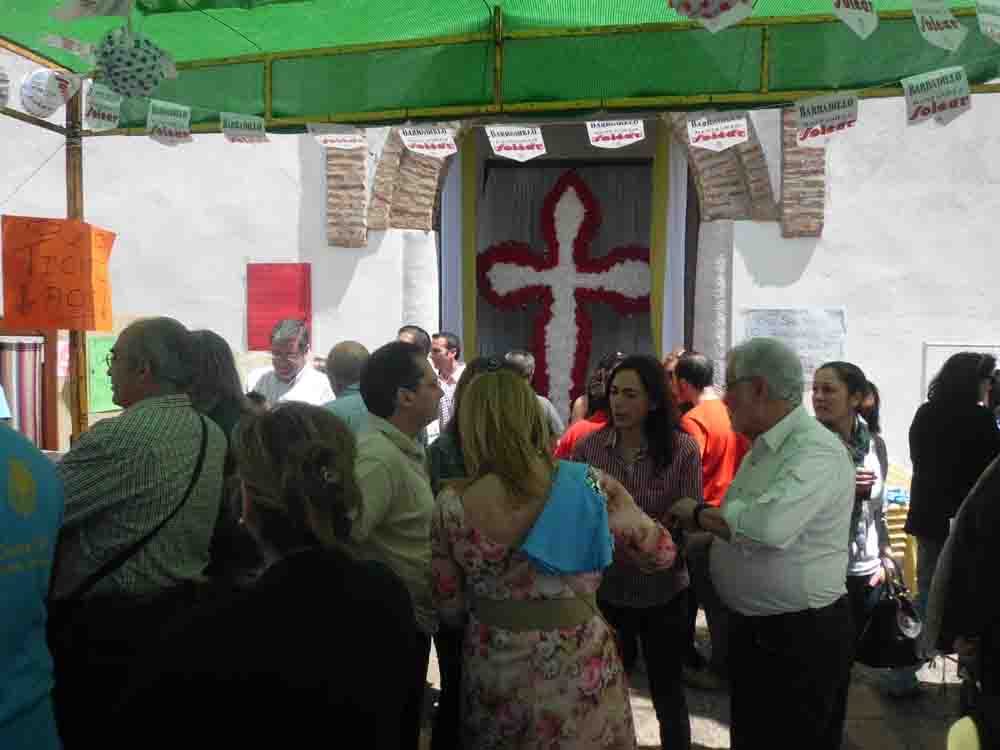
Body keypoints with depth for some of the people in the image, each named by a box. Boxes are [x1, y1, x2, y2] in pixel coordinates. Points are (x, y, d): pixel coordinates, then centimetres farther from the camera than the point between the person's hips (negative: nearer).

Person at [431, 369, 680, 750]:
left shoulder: (451, 507, -14)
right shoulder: (586, 485, -17)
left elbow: (450, 609, -2)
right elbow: (661, 553, -3)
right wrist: (624, 505, 12)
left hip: (496, 674, 1)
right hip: (579, 674, 0)